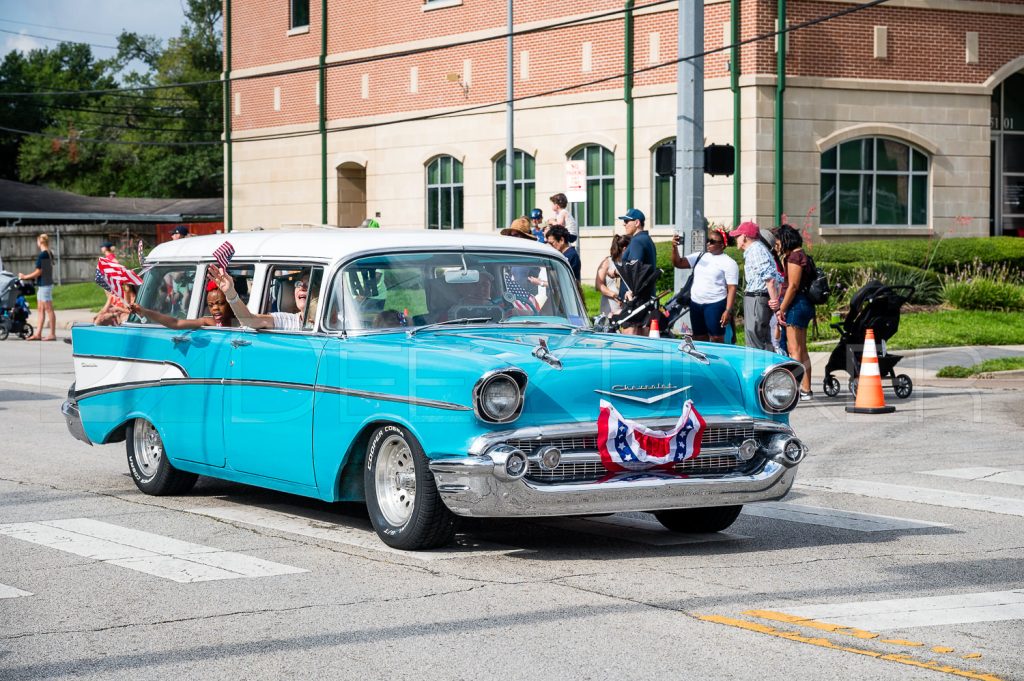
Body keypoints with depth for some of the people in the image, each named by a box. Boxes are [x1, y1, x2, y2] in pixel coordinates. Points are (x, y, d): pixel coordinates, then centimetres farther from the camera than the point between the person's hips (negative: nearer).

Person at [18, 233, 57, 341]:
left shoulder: (42, 255, -18)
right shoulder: (49, 254, 10)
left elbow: (38, 272, -17)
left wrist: (24, 277, -5)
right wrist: (29, 277, 20)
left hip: (44, 285, -9)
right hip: (43, 285, 9)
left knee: (49, 310, -4)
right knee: (41, 310, 10)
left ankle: (52, 334, -1)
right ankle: (38, 334, 12)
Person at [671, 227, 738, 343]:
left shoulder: (729, 263, -6)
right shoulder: (699, 256, 11)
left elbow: (732, 289, -10)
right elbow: (678, 263, 8)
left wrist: (728, 311, -18)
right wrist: (675, 247, -11)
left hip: (715, 305, -6)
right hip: (695, 304, 6)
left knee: (717, 341, -8)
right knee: (699, 340, 12)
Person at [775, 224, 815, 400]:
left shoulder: (794, 256, -13)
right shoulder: (801, 255, 17)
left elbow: (793, 286, -17)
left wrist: (782, 309, -15)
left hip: (796, 304, -10)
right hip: (803, 304, 10)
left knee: (795, 350, -8)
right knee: (801, 349, 13)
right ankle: (806, 389, 17)